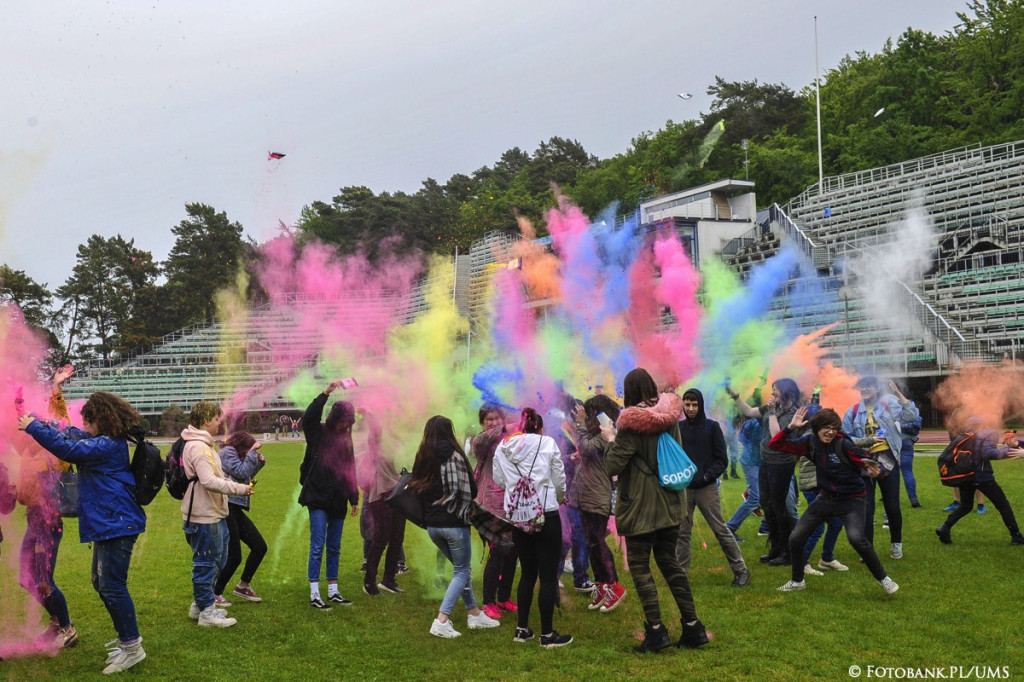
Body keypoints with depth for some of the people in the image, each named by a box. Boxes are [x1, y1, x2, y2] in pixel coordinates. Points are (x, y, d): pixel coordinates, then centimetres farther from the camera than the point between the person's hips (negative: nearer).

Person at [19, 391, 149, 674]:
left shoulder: (108, 445, -19)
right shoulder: (107, 441, 12)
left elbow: (67, 449, -25)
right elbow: (72, 435, 21)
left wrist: (33, 427, -16)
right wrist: (41, 422, 10)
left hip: (117, 524, -11)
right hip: (109, 523, 11)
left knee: (113, 586, -7)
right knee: (102, 583, 19)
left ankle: (132, 647, 0)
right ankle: (126, 636, 30)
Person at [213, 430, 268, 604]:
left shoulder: (233, 453, 20)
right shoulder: (227, 451, -6)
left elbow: (246, 479, 26)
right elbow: (241, 472, -16)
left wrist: (259, 462, 16)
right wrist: (252, 453, -8)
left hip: (235, 510, 10)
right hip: (226, 508, -10)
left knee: (260, 547, 10)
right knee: (234, 557, -7)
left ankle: (243, 586, 23)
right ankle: (214, 594, 6)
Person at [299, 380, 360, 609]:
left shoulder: (345, 438, 12)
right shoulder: (318, 433, -4)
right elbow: (308, 417, -27)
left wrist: (354, 499, 17)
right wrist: (326, 393, -32)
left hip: (337, 500, 6)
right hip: (318, 497, -6)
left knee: (334, 548, 11)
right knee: (318, 546, -7)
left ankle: (333, 592, 19)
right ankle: (314, 595, -2)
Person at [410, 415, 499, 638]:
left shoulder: (422, 458, 3)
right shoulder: (454, 455, -12)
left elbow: (416, 487, 6)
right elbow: (470, 490, -11)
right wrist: (466, 506, 9)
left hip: (432, 525, 6)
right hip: (454, 522, -6)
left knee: (461, 567, 21)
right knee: (461, 572, 5)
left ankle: (474, 613, 27)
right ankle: (441, 621, -6)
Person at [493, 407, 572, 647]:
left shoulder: (502, 447, 5)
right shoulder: (548, 443, -5)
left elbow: (499, 480, 9)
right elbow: (559, 479, 0)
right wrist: (560, 497, 21)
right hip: (546, 514, -4)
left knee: (527, 572, 18)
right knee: (548, 575, 2)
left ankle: (522, 628, 22)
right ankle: (547, 634, 6)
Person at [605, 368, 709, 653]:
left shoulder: (631, 424, -17)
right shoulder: (670, 418, 4)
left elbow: (612, 466, -18)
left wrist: (610, 440, -2)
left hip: (641, 506, -7)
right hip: (670, 503, 7)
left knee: (639, 566, 4)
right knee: (669, 561, 16)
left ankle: (656, 630, 1)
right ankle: (693, 627, 13)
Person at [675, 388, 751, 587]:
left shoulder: (712, 427, 1)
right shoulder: (678, 428, 6)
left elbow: (722, 459, 0)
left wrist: (706, 476, -12)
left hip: (707, 488, -2)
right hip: (683, 488, 2)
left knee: (721, 530, 1)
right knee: (682, 533, 5)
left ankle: (741, 570, 9)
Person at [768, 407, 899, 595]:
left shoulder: (843, 445, -20)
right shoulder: (810, 442, -7)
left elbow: (866, 463, -13)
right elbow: (775, 445, -6)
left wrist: (871, 470, -37)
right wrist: (790, 427, -22)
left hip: (851, 499, -5)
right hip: (826, 498, 5)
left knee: (856, 538, -29)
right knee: (796, 538, 4)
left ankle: (883, 579, -9)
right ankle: (797, 581, 27)